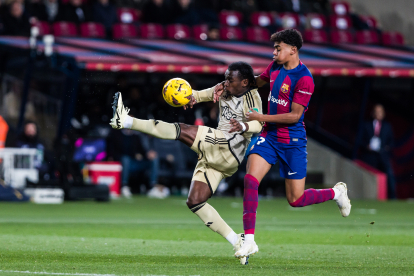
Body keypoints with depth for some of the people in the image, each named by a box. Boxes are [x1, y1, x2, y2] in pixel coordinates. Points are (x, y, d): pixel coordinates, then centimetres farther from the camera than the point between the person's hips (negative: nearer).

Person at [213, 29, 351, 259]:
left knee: (296, 200, 0)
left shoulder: (304, 79, -19)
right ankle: (249, 240, -12)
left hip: (293, 142, -6)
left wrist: (262, 118, -17)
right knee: (250, 180, -15)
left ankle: (337, 193, 30)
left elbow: (294, 116, -20)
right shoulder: (275, 67, 4)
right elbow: (258, 81, 24)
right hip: (270, 136, 6)